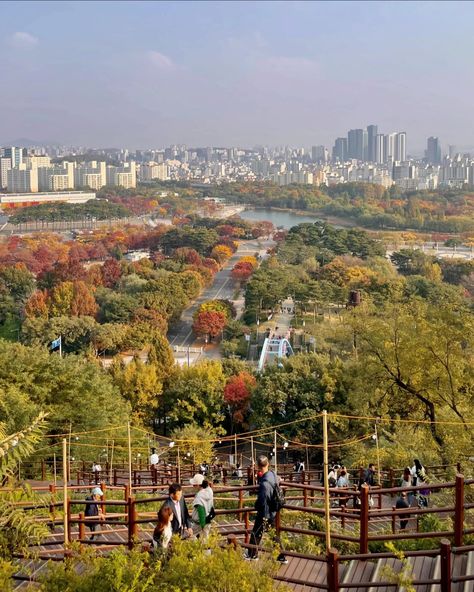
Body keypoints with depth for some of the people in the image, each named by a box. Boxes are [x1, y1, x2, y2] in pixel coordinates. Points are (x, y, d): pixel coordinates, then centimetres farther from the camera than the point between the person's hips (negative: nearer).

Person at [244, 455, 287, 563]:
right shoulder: (273, 475, -3)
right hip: (274, 511, 8)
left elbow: (263, 501, -24)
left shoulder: (265, 482, -28)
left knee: (256, 533, 12)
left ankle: (252, 554, 28)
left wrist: (264, 517, -18)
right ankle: (281, 556, 20)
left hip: (265, 513, -8)